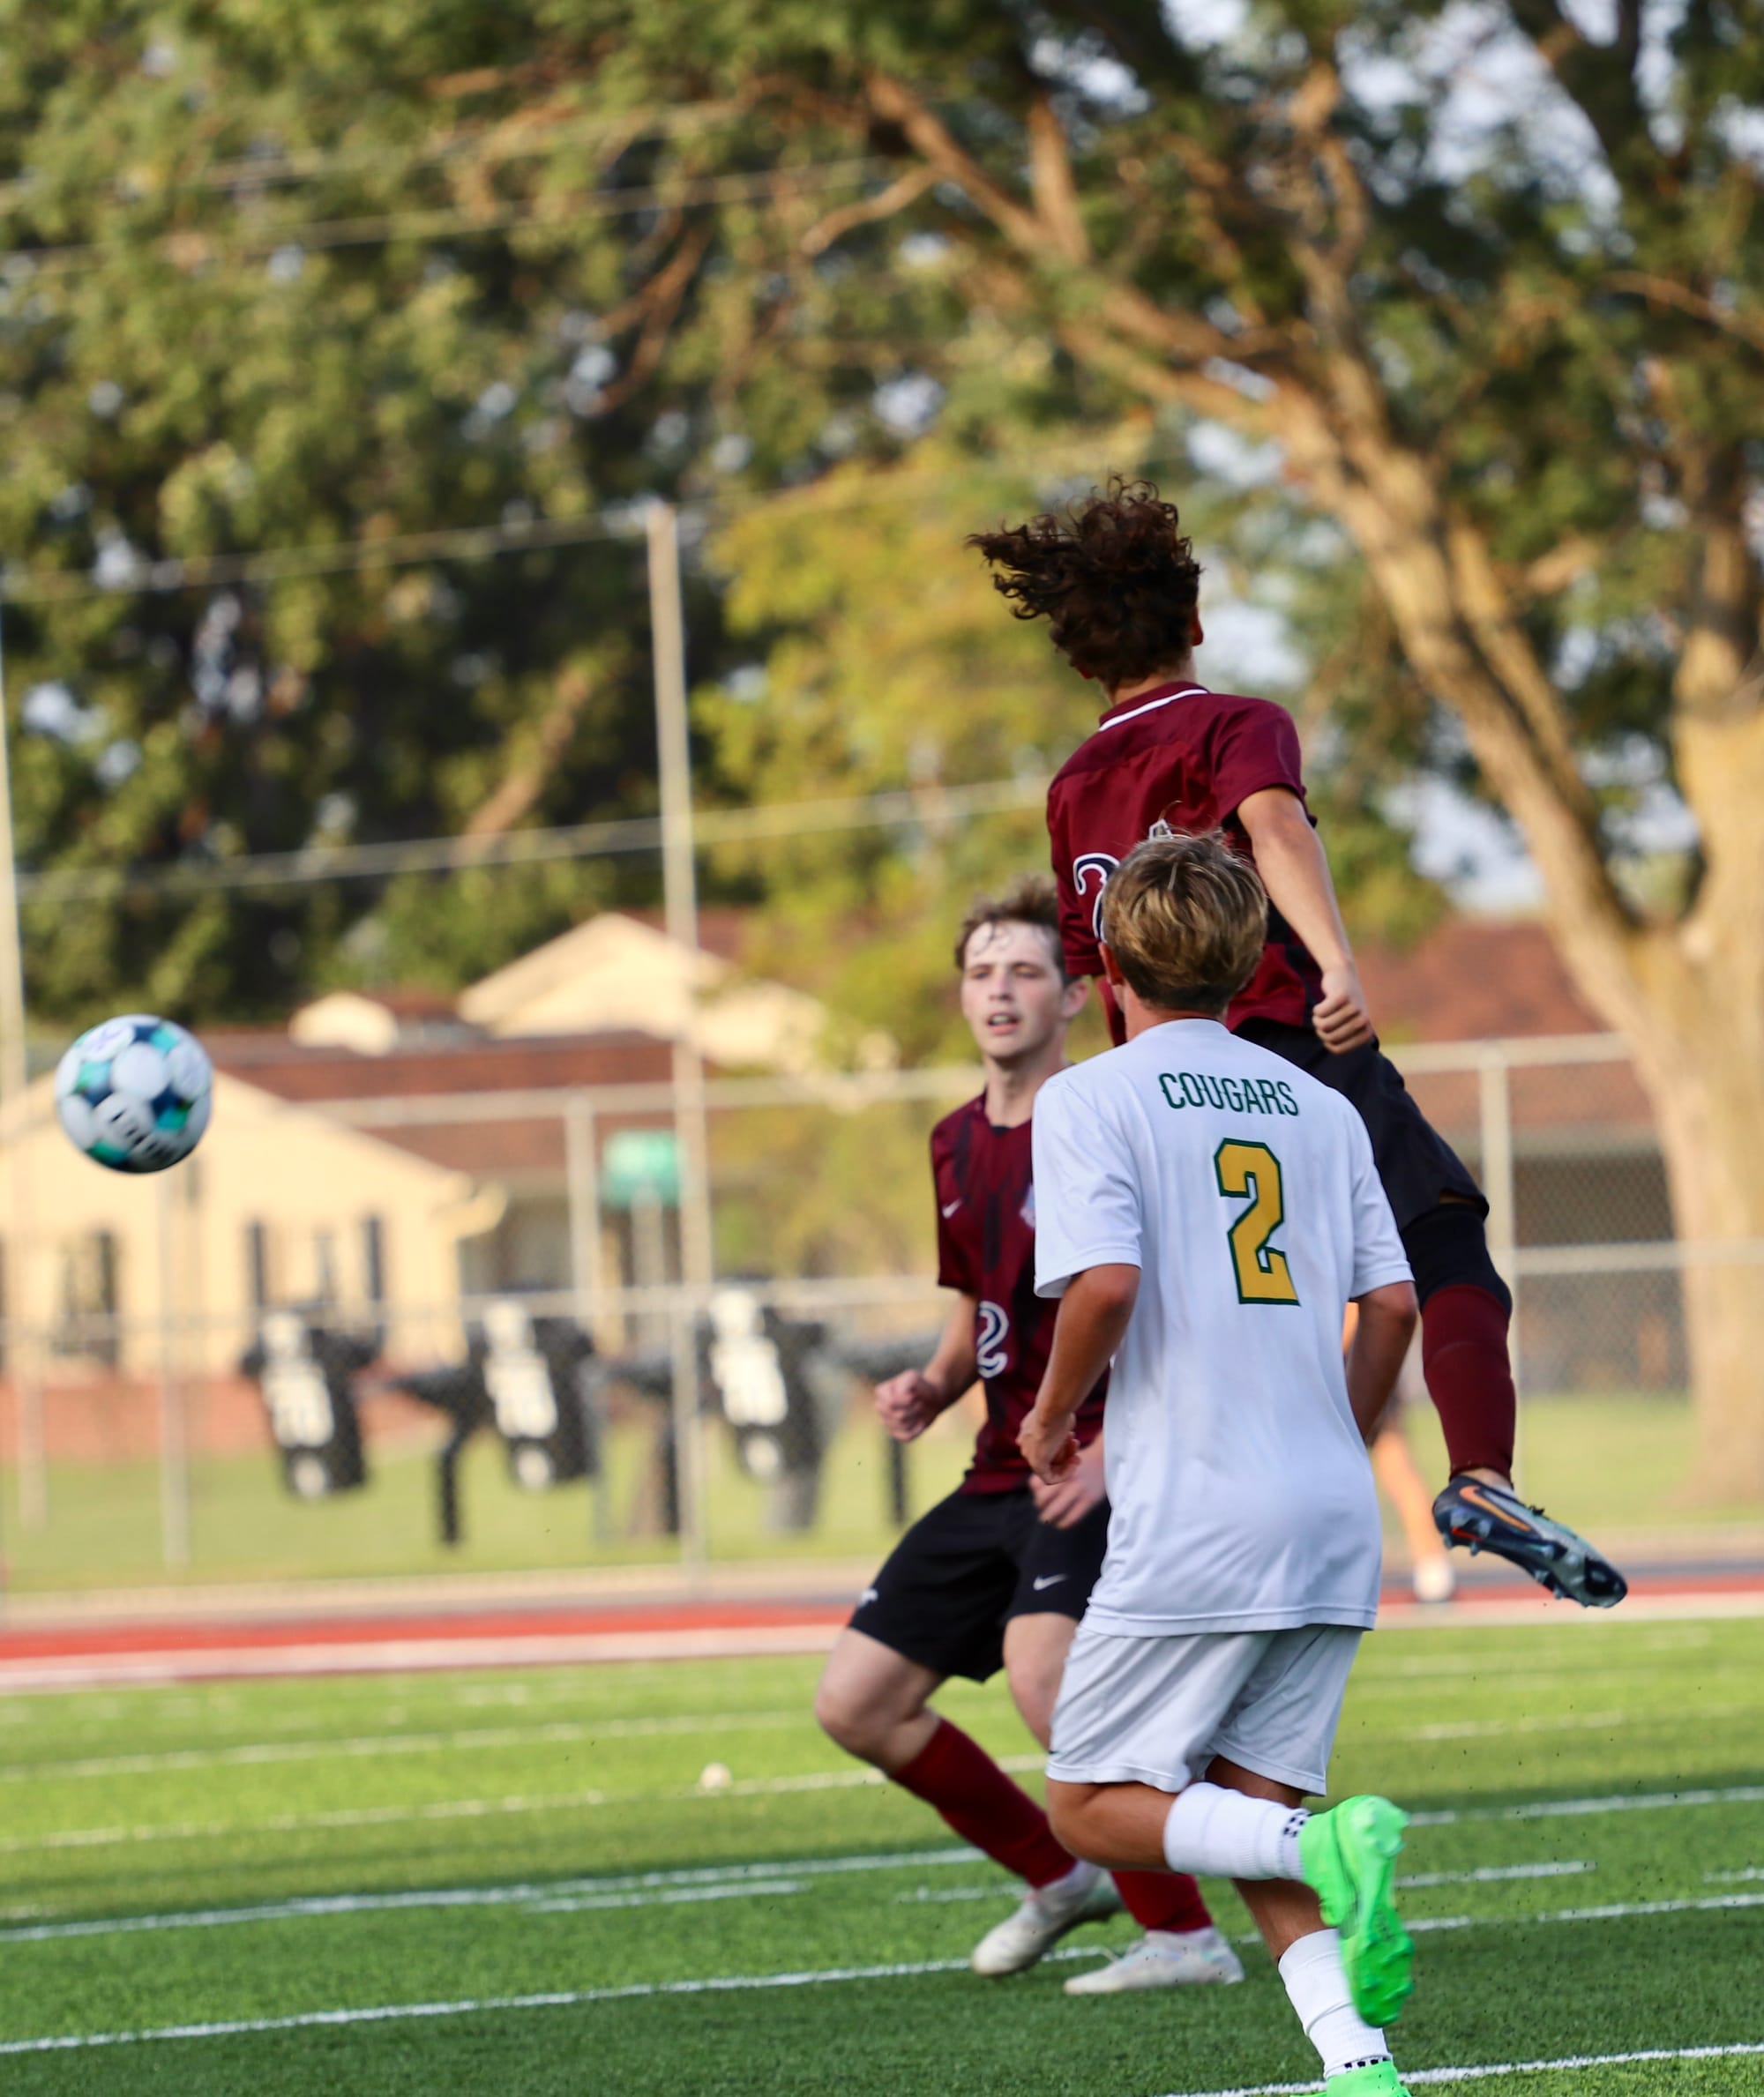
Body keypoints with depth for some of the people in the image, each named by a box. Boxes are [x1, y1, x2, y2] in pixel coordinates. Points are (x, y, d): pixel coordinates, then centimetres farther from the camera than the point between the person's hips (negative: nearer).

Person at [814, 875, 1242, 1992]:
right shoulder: (958, 1145, 14)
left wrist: (1111, 1450, -25)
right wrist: (933, 1386, 5)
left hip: (1102, 1471, -9)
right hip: (1001, 1475, 9)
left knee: (1044, 1674, -31)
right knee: (856, 1701, 6)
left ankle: (1185, 1933, -18)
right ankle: (1056, 1876, 24)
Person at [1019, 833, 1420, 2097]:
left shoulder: (1091, 1099, -3)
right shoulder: (1322, 1108, 13)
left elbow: (1106, 1281, -16)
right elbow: (1393, 1303, 9)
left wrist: (1054, 1419, 1)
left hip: (1192, 1521, -6)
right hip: (1333, 1521, 6)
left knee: (1092, 1805, 4)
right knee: (1245, 1817, 11)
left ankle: (1328, 1846, -21)